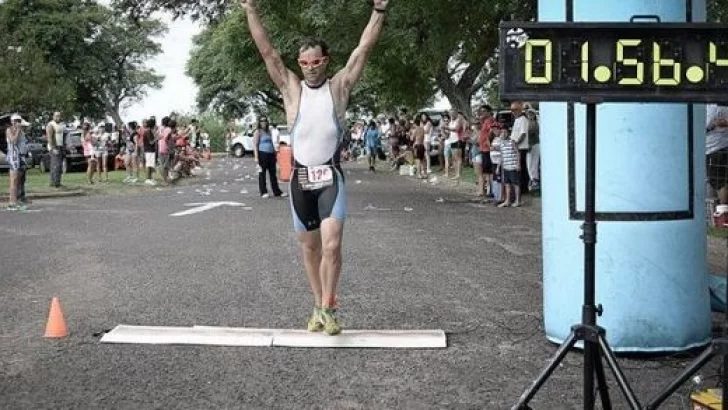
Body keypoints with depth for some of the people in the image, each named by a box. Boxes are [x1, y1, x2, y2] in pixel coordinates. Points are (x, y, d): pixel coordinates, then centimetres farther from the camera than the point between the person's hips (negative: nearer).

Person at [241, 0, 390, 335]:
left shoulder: (339, 87, 1)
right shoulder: (291, 89, 3)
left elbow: (364, 49, -5)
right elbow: (267, 52, -3)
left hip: (330, 177, -2)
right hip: (300, 178, 2)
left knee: (331, 245, -14)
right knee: (309, 247, 11)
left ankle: (326, 308, 1)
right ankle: (318, 306, 26)